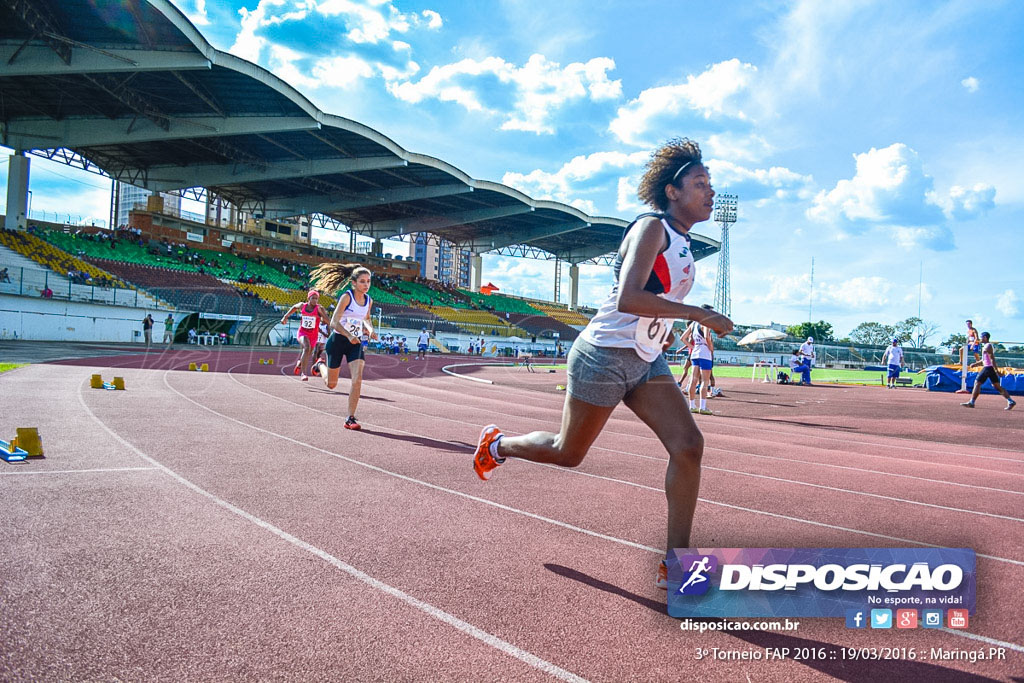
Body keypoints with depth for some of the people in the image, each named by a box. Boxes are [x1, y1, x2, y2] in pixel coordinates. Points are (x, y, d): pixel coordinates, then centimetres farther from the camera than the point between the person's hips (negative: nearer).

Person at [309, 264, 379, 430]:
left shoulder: (369, 300, 2)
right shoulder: (346, 297, -16)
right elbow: (334, 322, -21)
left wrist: (370, 329, 2)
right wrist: (349, 335, -37)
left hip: (356, 343, 4)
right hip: (338, 341, -4)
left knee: (357, 379, -17)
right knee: (331, 384, 12)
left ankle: (350, 418, -8)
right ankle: (320, 364, 47)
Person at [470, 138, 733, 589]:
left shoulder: (681, 242, 14)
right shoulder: (652, 228, -14)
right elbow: (628, 298, -30)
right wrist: (697, 313, -28)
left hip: (648, 362, 8)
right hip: (605, 356, -8)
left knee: (688, 446, -8)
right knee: (568, 453, 8)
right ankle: (497, 444, 37)